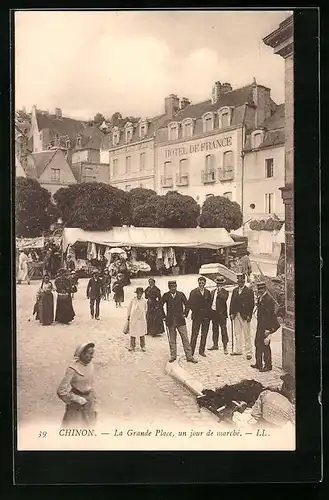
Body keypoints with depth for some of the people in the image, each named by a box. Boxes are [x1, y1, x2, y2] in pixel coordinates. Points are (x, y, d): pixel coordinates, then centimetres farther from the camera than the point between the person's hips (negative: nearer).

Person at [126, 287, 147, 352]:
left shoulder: (144, 301, -2)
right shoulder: (132, 300, -4)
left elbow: (145, 309, 13)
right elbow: (129, 309, 4)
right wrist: (128, 318, 7)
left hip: (141, 319, 1)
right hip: (133, 319, 0)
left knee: (142, 333, 7)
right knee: (132, 333, 5)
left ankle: (143, 346, 19)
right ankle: (132, 346, 18)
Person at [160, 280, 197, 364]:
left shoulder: (181, 294, -1)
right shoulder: (166, 296, -1)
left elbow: (187, 304, 9)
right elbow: (160, 305, 11)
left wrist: (184, 313, 3)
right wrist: (164, 315, 7)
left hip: (180, 320, 0)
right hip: (170, 321, 0)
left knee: (185, 339, -1)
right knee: (172, 339, 8)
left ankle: (189, 356, 4)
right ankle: (173, 356, 20)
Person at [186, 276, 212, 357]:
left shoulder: (208, 292, 9)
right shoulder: (194, 292, -1)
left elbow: (210, 304, 9)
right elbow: (189, 304, -7)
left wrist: (209, 314, 1)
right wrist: (186, 313, -16)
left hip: (206, 316, 3)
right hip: (197, 316, -3)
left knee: (204, 334, 9)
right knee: (194, 334, -1)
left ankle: (202, 350, 20)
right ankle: (191, 351, 4)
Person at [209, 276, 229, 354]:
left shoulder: (225, 292, -2)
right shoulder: (213, 292, 15)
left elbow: (224, 299, -22)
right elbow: (211, 301, 15)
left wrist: (219, 292, -22)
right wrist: (210, 312, 7)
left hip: (221, 313, -6)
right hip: (214, 313, 6)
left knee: (223, 330, -4)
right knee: (215, 330, 16)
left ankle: (225, 347, 0)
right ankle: (215, 345, 28)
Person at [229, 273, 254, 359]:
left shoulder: (249, 291, -3)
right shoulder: (235, 290, 13)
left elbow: (252, 304, -7)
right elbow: (232, 302, 12)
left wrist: (249, 315, -13)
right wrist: (231, 313, 3)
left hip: (244, 316, -5)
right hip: (236, 315, 5)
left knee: (246, 335, 0)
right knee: (237, 334, 11)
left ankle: (248, 352, 6)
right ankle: (237, 350, 21)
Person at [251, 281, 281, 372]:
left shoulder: (269, 299, -18)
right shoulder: (260, 298, 11)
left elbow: (270, 315, -20)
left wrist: (268, 329, -20)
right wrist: (258, 326, 17)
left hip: (266, 326, -9)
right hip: (260, 325, 9)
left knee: (265, 345, -2)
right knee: (258, 344, 14)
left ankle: (268, 365, 10)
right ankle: (258, 364, 25)